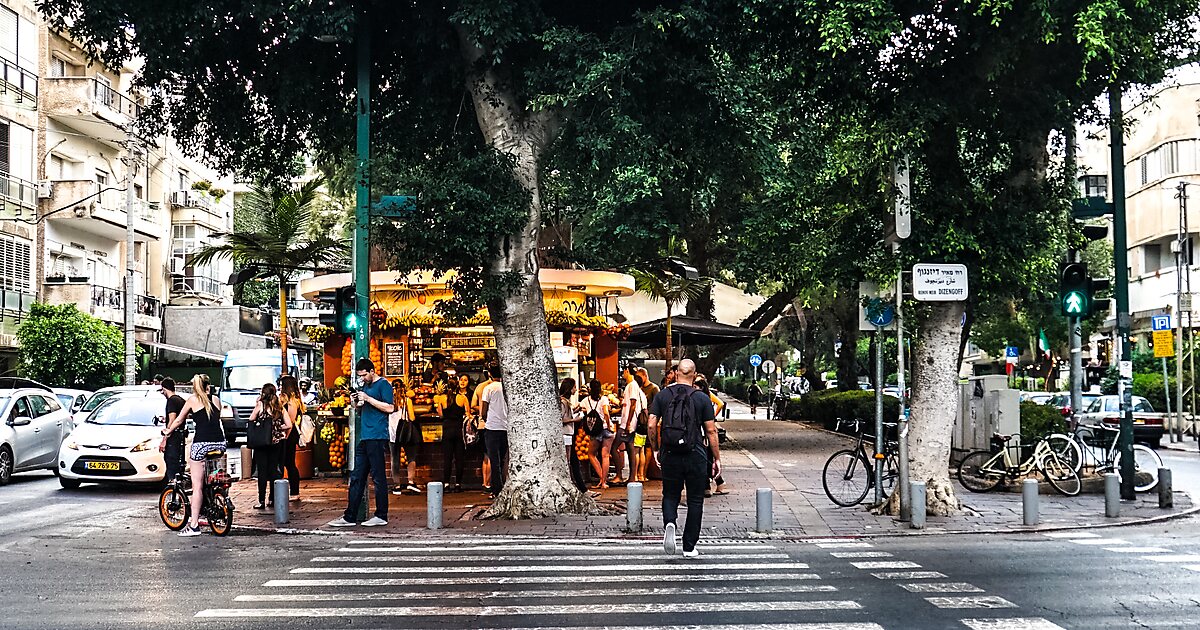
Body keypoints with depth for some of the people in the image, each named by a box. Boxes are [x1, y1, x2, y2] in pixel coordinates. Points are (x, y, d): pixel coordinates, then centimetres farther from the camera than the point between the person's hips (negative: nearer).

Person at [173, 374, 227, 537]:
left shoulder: (193, 399, 5)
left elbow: (179, 421, 14)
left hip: (202, 443, -5)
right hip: (220, 443, 5)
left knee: (197, 485, -2)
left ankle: (194, 525, -4)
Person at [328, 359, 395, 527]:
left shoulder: (383, 384, -4)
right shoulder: (365, 386, 20)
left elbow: (390, 408, -16)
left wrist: (367, 399, -15)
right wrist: (357, 404, 5)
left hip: (377, 437, -8)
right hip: (364, 437, 9)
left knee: (378, 477, -3)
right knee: (356, 477, 7)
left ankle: (381, 516, 3)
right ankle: (350, 517, 8)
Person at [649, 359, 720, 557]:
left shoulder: (662, 396, 2)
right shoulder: (702, 398, -2)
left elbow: (652, 426, -2)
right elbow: (711, 431, -2)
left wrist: (656, 449, 12)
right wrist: (717, 458, 5)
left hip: (670, 454, 1)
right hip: (696, 455, -1)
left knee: (670, 495, 16)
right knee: (695, 500, 9)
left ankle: (669, 523, -15)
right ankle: (689, 547, 11)